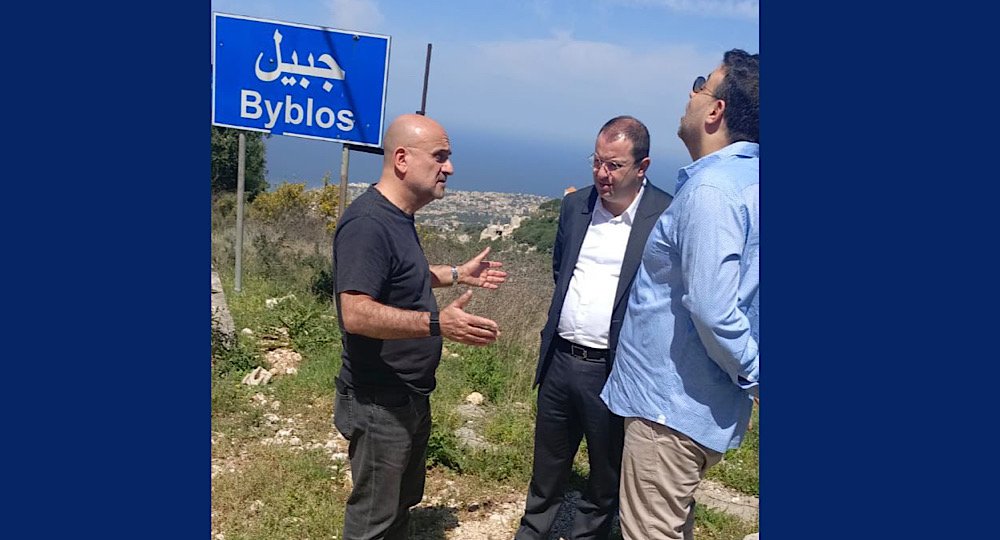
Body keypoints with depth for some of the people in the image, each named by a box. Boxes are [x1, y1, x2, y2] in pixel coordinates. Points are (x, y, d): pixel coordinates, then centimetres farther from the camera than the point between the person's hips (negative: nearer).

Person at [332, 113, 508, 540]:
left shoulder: (398, 217, 8)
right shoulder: (368, 223, -24)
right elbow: (356, 313, -33)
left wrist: (458, 274, 20)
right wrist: (437, 323, -41)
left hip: (410, 396, 10)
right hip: (380, 404, -10)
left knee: (402, 504, 25)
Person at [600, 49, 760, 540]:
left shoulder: (709, 188, -22)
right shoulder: (747, 177, 9)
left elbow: (712, 306, -26)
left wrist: (751, 371, -12)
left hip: (673, 404, -10)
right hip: (704, 405, 10)